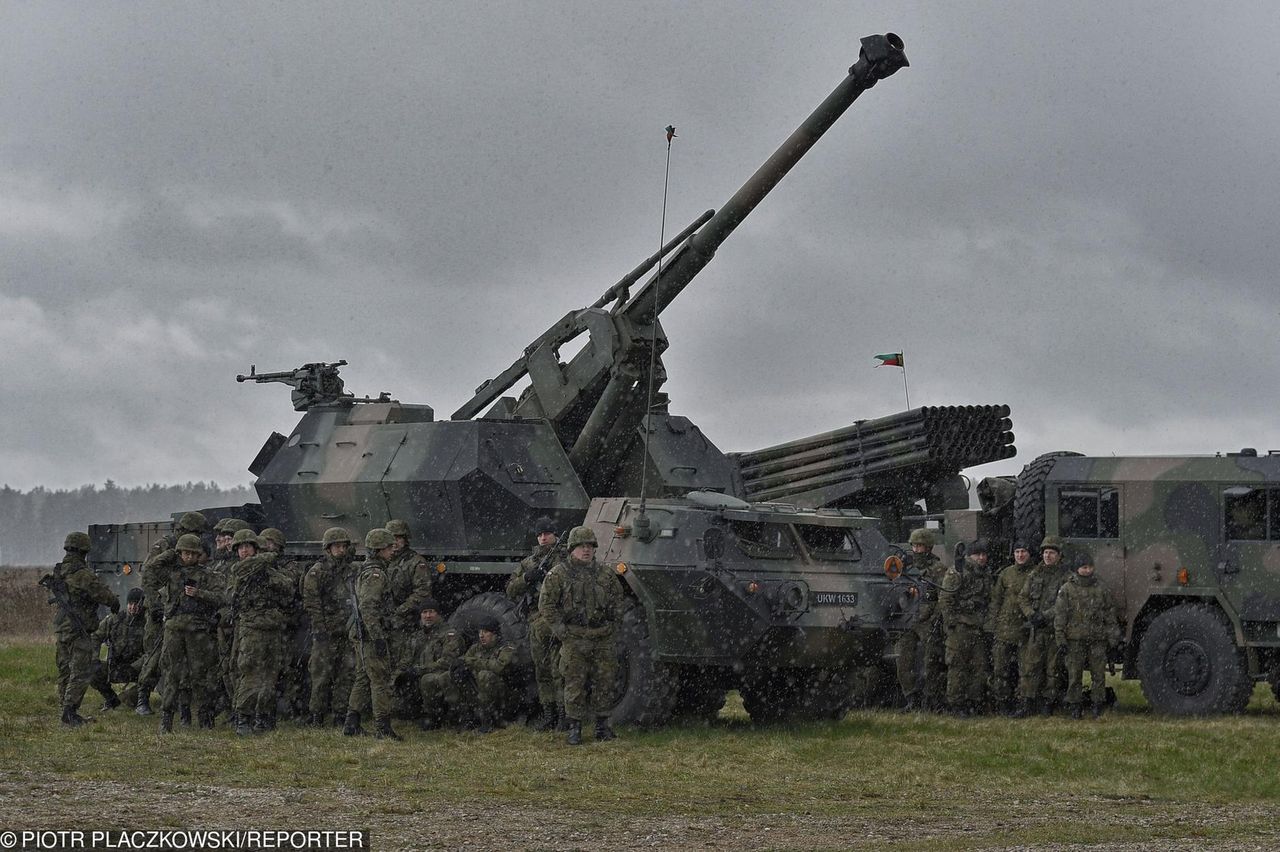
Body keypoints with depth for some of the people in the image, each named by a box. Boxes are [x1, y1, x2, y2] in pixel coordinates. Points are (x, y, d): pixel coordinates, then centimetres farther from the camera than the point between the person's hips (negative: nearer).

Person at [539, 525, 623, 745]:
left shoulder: (605, 574, 10)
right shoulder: (558, 574, -2)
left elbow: (617, 600, 22)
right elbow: (546, 605, -2)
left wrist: (613, 624, 11)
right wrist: (561, 630, -8)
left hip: (602, 639, 3)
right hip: (574, 641, -3)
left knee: (604, 683, 5)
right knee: (575, 685, -3)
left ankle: (602, 725, 16)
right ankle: (574, 729, 4)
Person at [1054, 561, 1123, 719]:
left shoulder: (1100, 589, 10)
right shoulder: (1067, 589, 2)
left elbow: (1110, 615, 13)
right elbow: (1059, 616, 1)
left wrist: (1113, 639, 7)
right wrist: (1061, 641, -5)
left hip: (1097, 640, 2)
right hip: (1075, 640, -2)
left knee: (1099, 675, 1)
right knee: (1074, 676, 1)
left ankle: (1098, 706, 10)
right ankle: (1075, 708, 7)